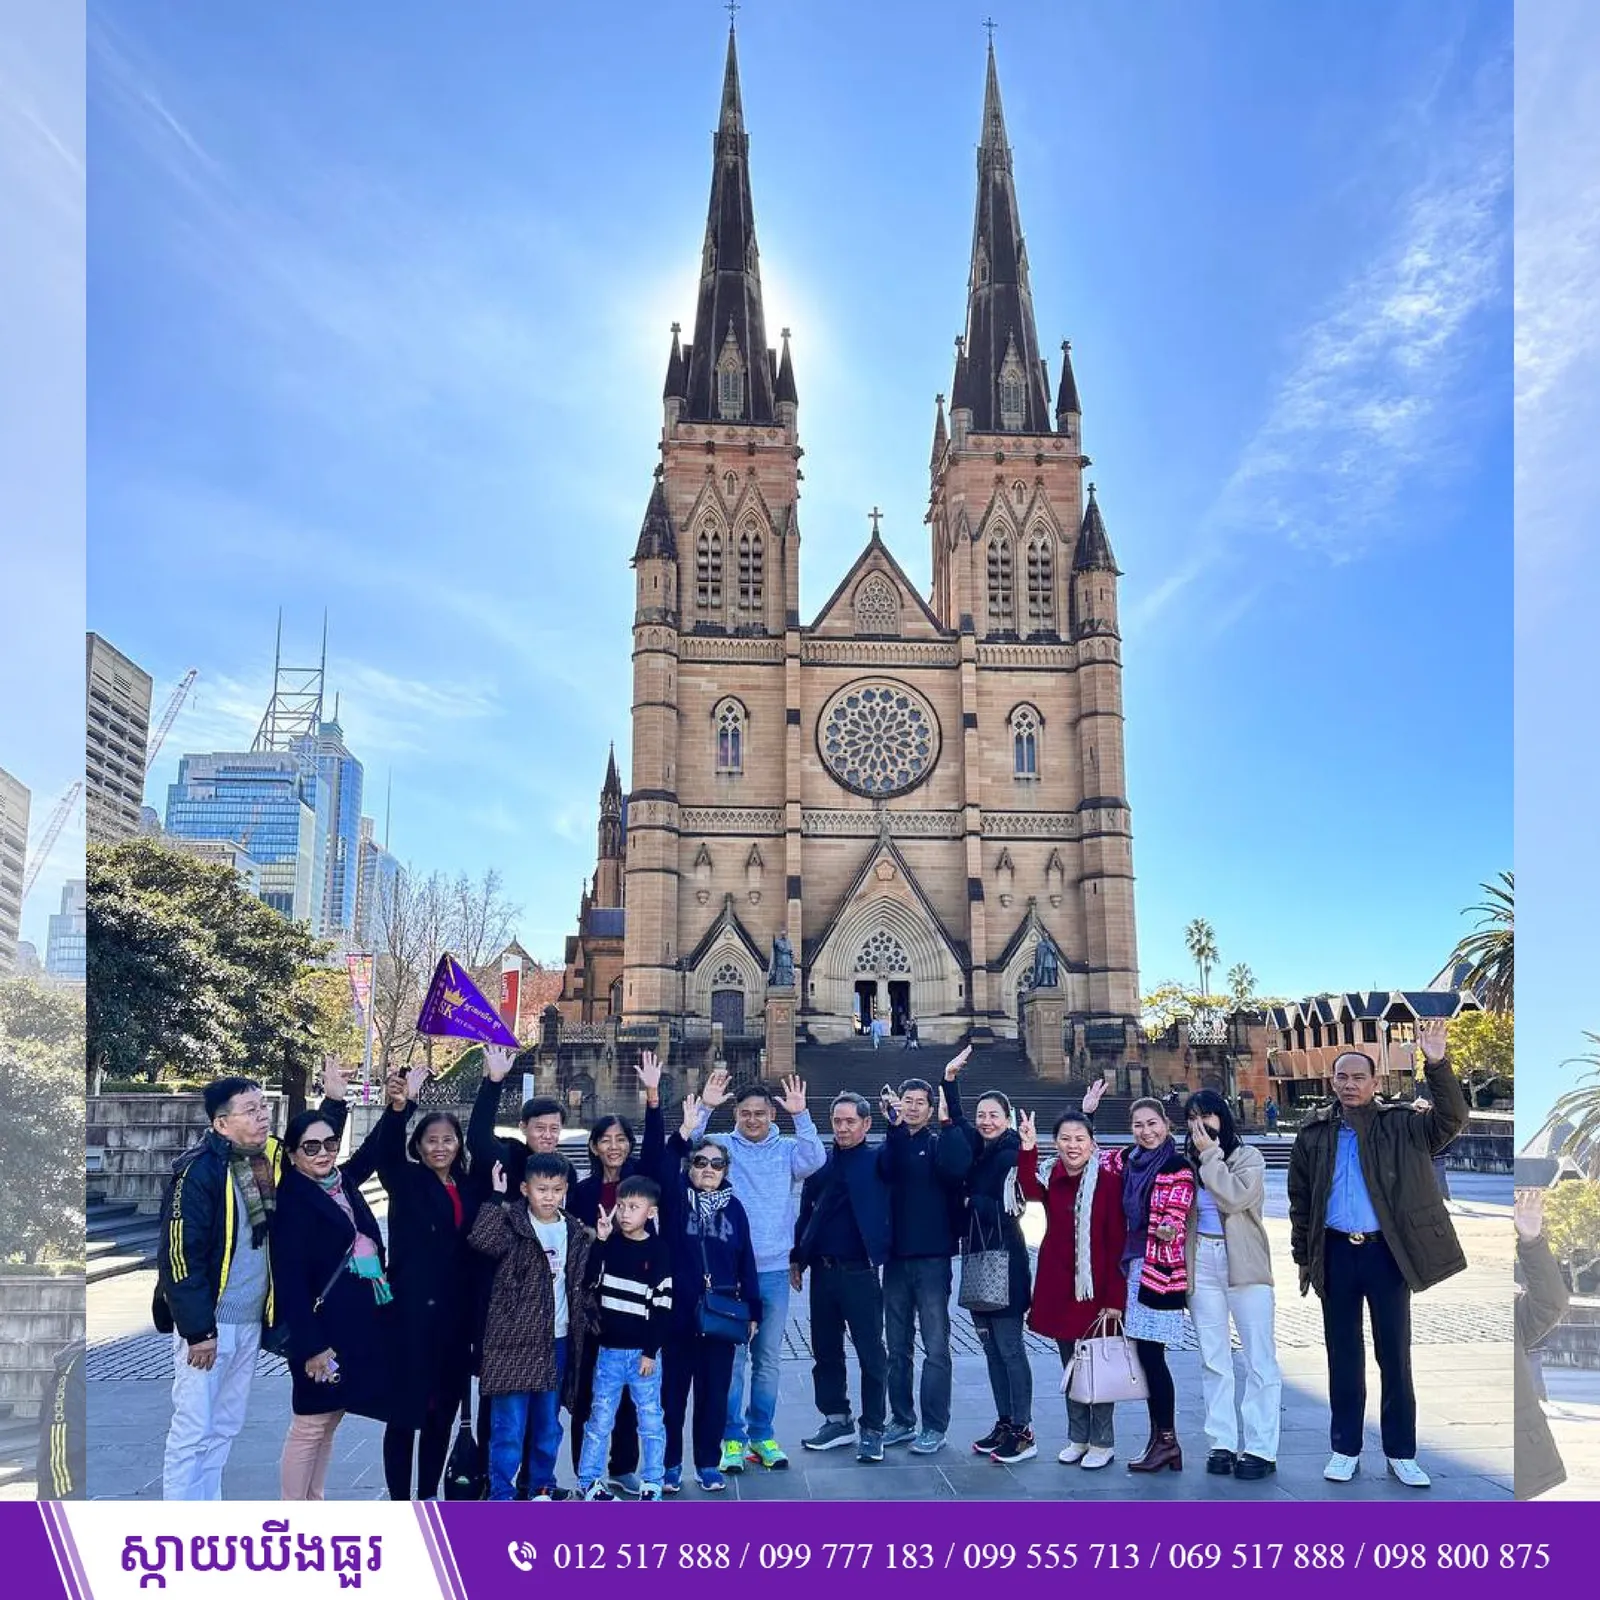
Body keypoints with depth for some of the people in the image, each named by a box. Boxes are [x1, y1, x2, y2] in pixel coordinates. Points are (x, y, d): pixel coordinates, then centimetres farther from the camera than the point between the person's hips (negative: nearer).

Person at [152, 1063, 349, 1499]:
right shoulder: (198, 1171, -18)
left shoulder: (271, 1159, 3)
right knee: (192, 1431, 0)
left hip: (250, 1322, 7)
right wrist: (198, 1330, -19)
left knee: (225, 1427, 16)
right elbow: (179, 1256, -19)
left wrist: (334, 1100, 6)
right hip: (207, 1325, -7)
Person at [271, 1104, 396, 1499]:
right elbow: (290, 1281, -17)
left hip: (358, 1327, 8)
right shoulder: (291, 1201, -14)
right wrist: (310, 1346, -20)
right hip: (319, 1330, -7)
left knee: (329, 1420, 16)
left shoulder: (343, 1184, 8)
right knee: (309, 1426, 2)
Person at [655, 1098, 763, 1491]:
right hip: (678, 1312, -2)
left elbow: (746, 1261, 7)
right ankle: (670, 1464, 22)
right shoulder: (676, 1199, -1)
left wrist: (752, 1311, 5)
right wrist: (685, 1131, -36)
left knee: (714, 1393, 9)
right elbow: (664, 1168, -22)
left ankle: (709, 1464, 24)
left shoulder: (733, 1206, 5)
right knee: (673, 1391, 8)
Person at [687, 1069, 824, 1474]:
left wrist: (801, 1115, -24)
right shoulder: (722, 1145, 0)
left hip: (774, 1269, 2)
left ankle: (761, 1435, 24)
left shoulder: (787, 1149, 3)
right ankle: (731, 1437, 15)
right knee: (731, 1356, 3)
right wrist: (704, 1108, -27)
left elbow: (815, 1160, -16)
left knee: (769, 1358, 12)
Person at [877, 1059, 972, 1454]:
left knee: (935, 1347, 0)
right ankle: (902, 1420, 24)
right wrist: (894, 1124, -29)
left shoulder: (941, 1141, 1)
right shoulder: (891, 1142, 9)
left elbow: (956, 1168, -23)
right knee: (897, 1346, 12)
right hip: (895, 1256, 4)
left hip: (932, 1257, -4)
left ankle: (935, 1427, 9)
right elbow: (890, 1169, -16)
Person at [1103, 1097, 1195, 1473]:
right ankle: (1159, 1438, 17)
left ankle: (1166, 1440, 6)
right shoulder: (1126, 1161, 10)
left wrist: (1168, 1229, -34)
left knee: (1150, 1354, -5)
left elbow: (1175, 1219, -12)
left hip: (1160, 1269, -6)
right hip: (1133, 1265, 6)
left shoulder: (1179, 1170, -8)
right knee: (1144, 1354, 8)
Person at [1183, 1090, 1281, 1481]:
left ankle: (1260, 1449, 3)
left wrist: (1210, 1155, -13)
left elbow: (1234, 1198, -17)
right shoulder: (1189, 1163, 10)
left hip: (1244, 1263, -3)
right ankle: (1221, 1443, 14)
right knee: (1213, 1359, 7)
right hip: (1202, 1263, 4)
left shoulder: (1248, 1156, -1)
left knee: (1259, 1357, -1)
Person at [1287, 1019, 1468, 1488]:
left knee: (1395, 1355, 7)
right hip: (1337, 1253, 1)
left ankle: (1401, 1453, 19)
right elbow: (1299, 1199, 7)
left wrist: (1437, 1065, -32)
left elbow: (1452, 1119, -18)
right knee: (1343, 1355, 10)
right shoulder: (1313, 1132, 2)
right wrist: (1303, 1257, 6)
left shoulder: (1401, 1125, -1)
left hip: (1387, 1252, -1)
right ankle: (1345, 1448, 21)